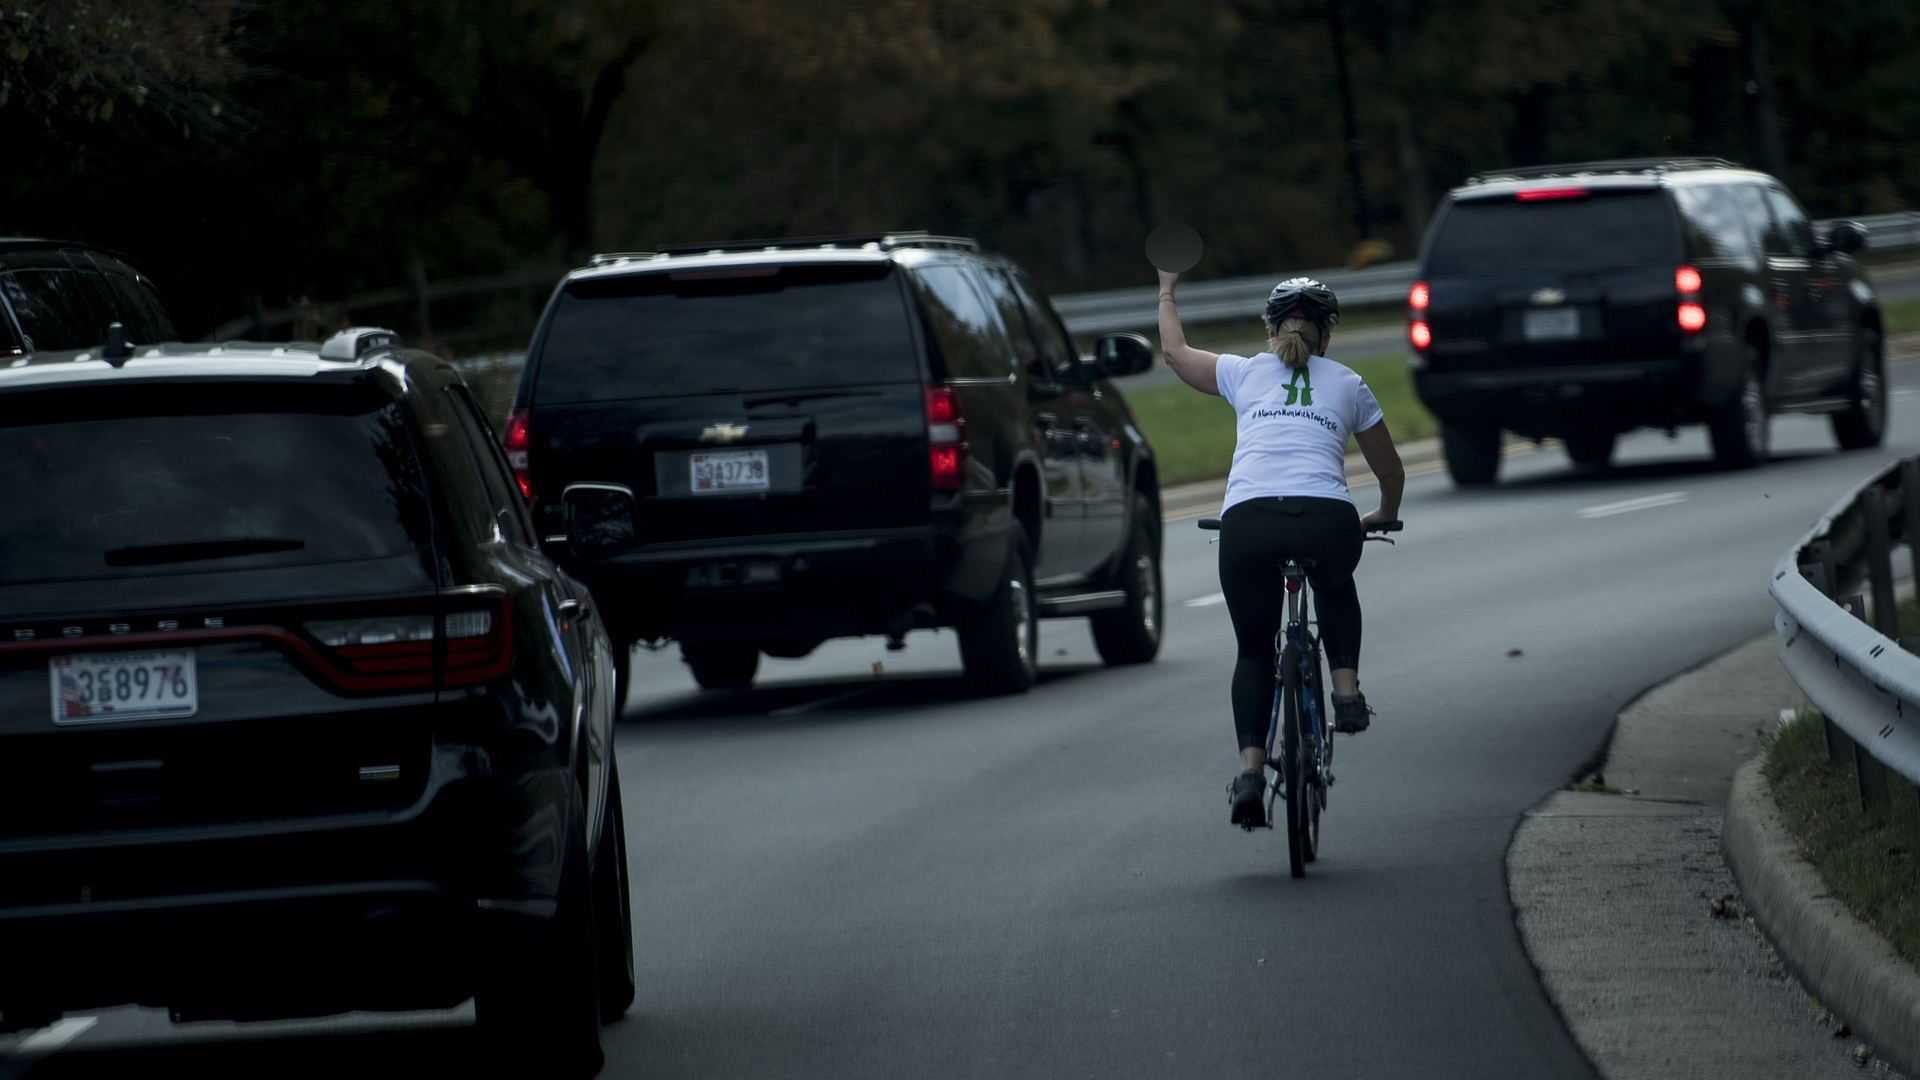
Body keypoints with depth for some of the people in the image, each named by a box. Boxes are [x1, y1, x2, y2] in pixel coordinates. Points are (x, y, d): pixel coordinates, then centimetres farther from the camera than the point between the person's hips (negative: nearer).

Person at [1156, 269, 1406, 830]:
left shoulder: (1245, 373, 21)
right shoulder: (1347, 385, 22)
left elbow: (1174, 351, 38)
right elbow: (1391, 473, 32)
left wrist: (1167, 290, 55)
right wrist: (1383, 515, 53)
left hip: (1247, 523, 0)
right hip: (1327, 521, 0)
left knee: (1254, 650, 17)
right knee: (1335, 586, 37)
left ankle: (1250, 769, 0)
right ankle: (1346, 689, 20)